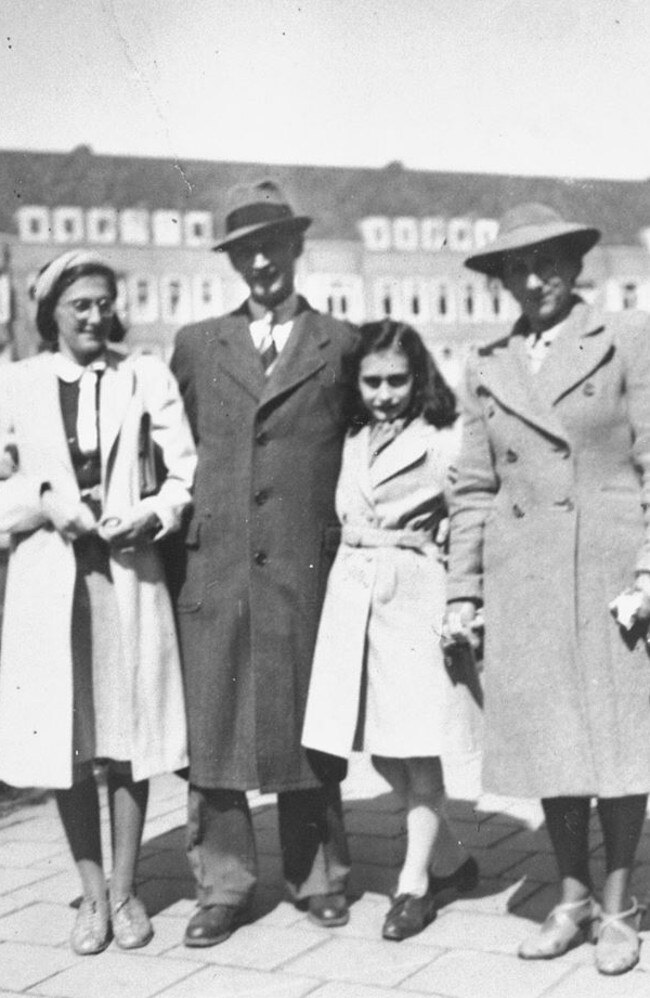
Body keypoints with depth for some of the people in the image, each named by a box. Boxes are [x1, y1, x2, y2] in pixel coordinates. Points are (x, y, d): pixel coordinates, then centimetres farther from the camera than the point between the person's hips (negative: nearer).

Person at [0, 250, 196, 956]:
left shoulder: (146, 378, 5)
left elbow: (188, 470, 3)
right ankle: (92, 893, 17)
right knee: (62, 739, 3)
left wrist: (153, 513, -14)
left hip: (128, 572, 0)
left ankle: (124, 890, 19)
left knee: (128, 737, 4)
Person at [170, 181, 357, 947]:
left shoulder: (341, 345, 7)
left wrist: (341, 526, 11)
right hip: (214, 566, 2)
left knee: (305, 727, 5)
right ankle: (223, 885, 13)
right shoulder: (196, 345, 12)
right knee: (212, 728, 3)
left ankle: (316, 876, 19)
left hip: (304, 567, -1)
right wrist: (197, 509, 13)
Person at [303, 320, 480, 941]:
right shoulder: (353, 443, 14)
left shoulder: (441, 442, -4)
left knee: (416, 748, -1)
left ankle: (415, 882, 12)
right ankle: (452, 860, 26)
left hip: (414, 597, -6)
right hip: (353, 598, 6)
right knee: (378, 749, 9)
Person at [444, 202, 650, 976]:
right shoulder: (487, 368, 12)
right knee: (549, 744, 7)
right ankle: (572, 899, 22)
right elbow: (473, 488, 11)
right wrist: (462, 590, 6)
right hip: (522, 581, 3)